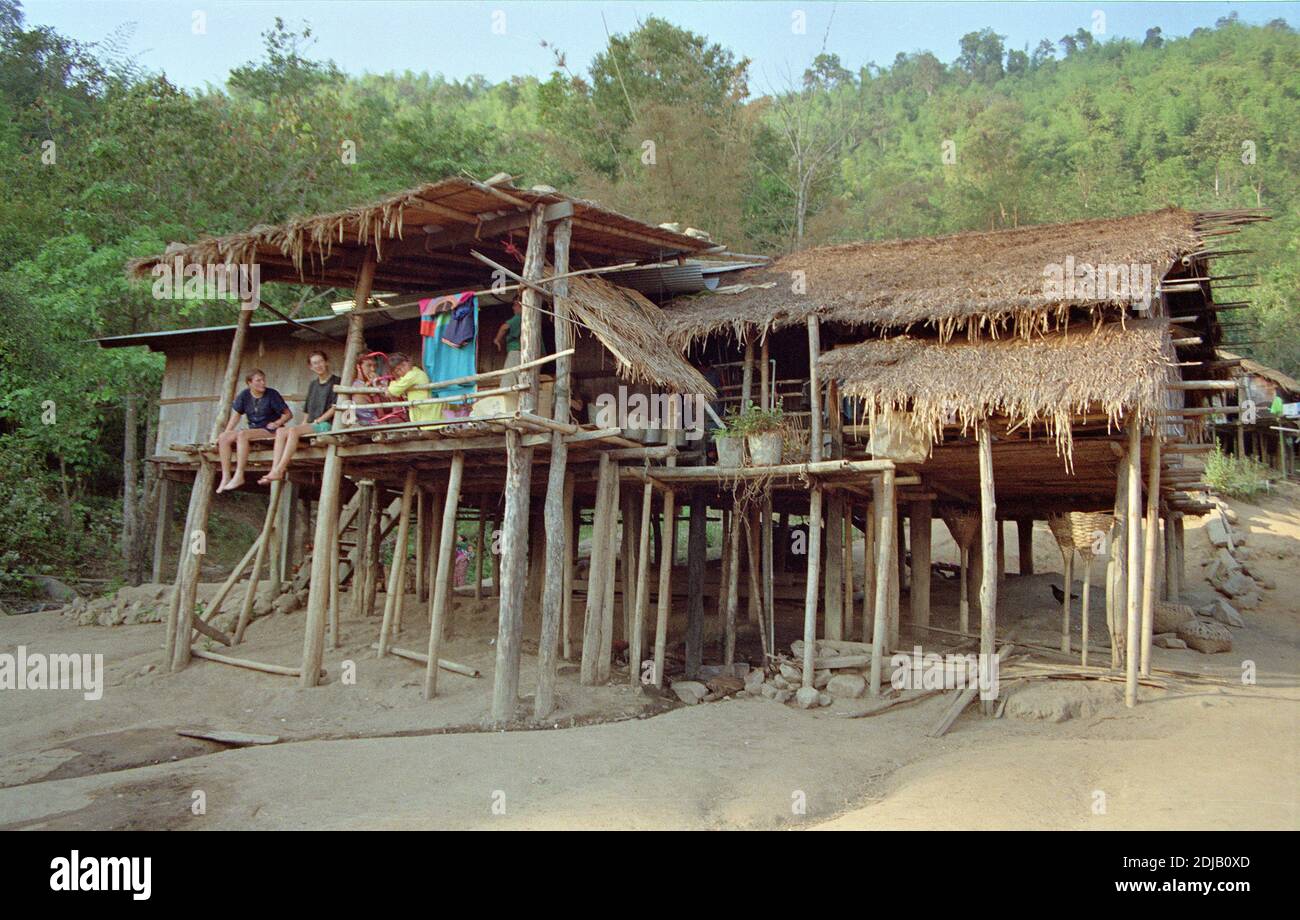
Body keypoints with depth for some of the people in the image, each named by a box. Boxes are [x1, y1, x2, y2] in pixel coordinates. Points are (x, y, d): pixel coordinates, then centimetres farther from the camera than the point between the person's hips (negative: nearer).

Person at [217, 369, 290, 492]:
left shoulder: (272, 394, -5)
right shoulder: (244, 395, 7)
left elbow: (288, 414, -3)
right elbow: (236, 415, 10)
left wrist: (277, 423, -20)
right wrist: (225, 433, 1)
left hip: (270, 431, -6)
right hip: (253, 430, 6)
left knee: (242, 435, -30)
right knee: (224, 438, -12)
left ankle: (239, 476, -29)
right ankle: (225, 477, -15)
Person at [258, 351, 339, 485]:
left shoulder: (336, 382, 2)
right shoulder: (313, 385, 25)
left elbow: (335, 408, -8)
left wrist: (317, 421, -11)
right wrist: (304, 423, 7)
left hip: (326, 425, -7)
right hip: (311, 425, 7)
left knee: (293, 430, -30)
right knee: (281, 431, -16)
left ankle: (278, 471, -33)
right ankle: (275, 469, -29)